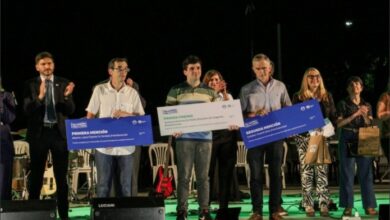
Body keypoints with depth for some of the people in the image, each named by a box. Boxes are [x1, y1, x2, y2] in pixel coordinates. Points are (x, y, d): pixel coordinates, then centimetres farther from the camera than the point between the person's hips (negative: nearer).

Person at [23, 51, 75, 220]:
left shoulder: (64, 84, 3)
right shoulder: (30, 85, 0)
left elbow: (70, 110, -3)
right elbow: (27, 110, -10)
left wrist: (67, 96, -24)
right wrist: (40, 96, -27)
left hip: (59, 133, 1)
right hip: (39, 133, -1)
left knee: (61, 177, 6)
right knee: (36, 176, 6)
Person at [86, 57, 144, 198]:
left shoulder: (132, 93, 5)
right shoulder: (100, 90, 2)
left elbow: (141, 118, 5)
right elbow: (90, 115, 4)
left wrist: (126, 114, -13)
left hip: (126, 147, 1)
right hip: (104, 146, -1)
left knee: (125, 185, 5)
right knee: (103, 185, 4)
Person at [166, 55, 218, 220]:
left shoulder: (210, 91, 12)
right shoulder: (176, 91, 3)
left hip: (205, 137, 2)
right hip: (184, 137, -2)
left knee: (203, 176, 5)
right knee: (184, 175, -1)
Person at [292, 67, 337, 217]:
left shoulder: (327, 96, 11)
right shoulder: (298, 97, 5)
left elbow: (333, 116, 13)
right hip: (304, 137, -1)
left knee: (322, 171, -2)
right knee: (306, 171, -1)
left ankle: (324, 204, -1)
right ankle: (308, 205, 2)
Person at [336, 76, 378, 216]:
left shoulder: (366, 105, 14)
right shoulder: (343, 104, 4)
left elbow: (370, 125, 8)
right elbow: (339, 123, -6)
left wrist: (365, 116, -12)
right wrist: (355, 115, -14)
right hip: (347, 139, -3)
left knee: (366, 173, 0)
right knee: (347, 173, -3)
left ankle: (369, 206, 3)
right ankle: (348, 206, 1)